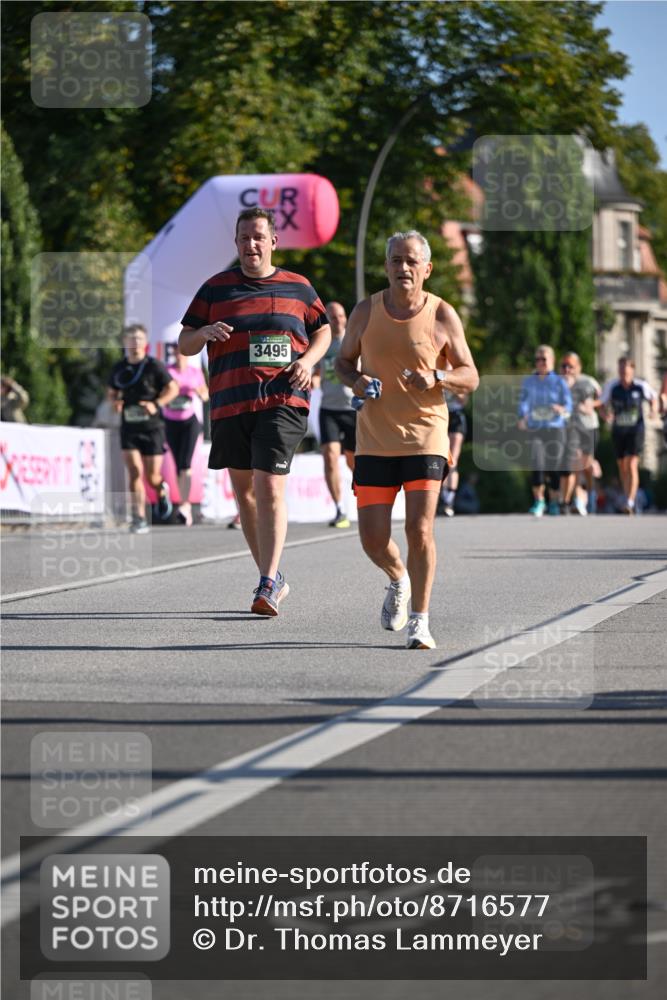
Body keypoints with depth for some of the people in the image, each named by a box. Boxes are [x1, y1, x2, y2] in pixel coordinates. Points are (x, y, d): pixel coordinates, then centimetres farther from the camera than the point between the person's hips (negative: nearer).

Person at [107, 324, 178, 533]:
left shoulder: (154, 366, -6)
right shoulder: (119, 368, 6)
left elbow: (173, 388, -2)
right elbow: (111, 392, 20)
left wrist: (156, 404, -16)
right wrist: (115, 402, -3)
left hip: (152, 427, -2)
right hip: (129, 428, 2)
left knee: (152, 476, 1)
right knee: (135, 472, -11)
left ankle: (162, 491, 38)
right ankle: (139, 519, -9)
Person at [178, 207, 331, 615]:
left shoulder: (297, 287, 10)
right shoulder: (215, 288, 10)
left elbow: (324, 331, 21)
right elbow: (184, 344, 10)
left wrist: (308, 360, 0)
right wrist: (205, 332, -13)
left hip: (283, 401, -3)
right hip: (230, 404, 3)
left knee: (270, 487, -16)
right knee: (244, 489, 10)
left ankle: (268, 586, -19)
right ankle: (274, 578, 25)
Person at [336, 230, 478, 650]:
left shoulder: (442, 316, -3)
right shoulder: (366, 311, 2)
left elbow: (471, 378, 3)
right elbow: (344, 360, 16)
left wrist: (437, 377, -18)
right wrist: (355, 380, -8)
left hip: (425, 436, -2)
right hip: (374, 439, 2)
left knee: (420, 528, -13)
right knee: (373, 537, -1)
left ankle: (420, 621, -2)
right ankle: (398, 577, 34)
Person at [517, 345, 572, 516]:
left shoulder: (559, 382, 4)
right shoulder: (528, 382, 10)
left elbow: (568, 407, 0)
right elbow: (523, 403, 9)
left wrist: (562, 410, -24)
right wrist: (522, 418, -11)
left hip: (555, 428, -1)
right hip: (535, 429, 1)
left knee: (553, 468, 0)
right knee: (537, 465, -14)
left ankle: (554, 503, 15)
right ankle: (538, 501, -3)